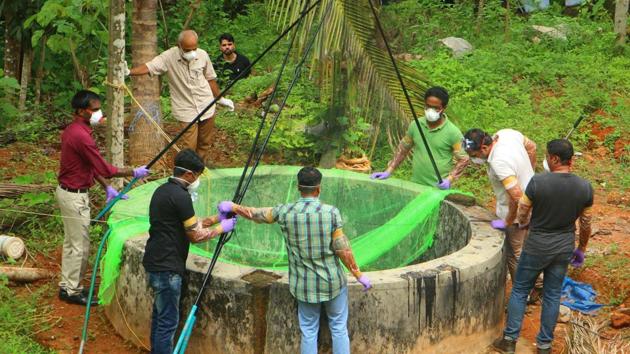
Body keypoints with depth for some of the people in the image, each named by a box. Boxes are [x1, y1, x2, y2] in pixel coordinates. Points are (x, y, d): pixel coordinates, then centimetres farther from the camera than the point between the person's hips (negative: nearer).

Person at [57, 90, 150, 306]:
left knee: (71, 243, 18)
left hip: (68, 192, 10)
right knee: (80, 246, 2)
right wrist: (134, 173, -12)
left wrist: (107, 188, 11)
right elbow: (104, 169, -23)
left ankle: (66, 286, 29)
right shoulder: (81, 136, -25)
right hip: (75, 196, -10)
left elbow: (92, 165, 13)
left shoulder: (73, 130, 6)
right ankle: (73, 291, 12)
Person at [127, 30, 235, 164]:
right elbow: (149, 67, -26)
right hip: (186, 111, -3)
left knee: (204, 144, 14)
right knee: (189, 148, -5)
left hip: (206, 107, 3)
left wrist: (221, 99, 18)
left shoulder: (203, 55, -5)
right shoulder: (169, 57, -14)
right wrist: (128, 72, -43)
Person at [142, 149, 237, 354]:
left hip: (155, 263, 10)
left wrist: (216, 219, 18)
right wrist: (221, 228, 1)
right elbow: (195, 236, -12)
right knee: (168, 320, -4)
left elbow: (188, 225, 19)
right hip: (167, 267, -10)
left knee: (159, 314, 18)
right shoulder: (180, 196, -17)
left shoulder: (162, 190, 12)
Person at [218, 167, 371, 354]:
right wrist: (359, 275, -1)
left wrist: (232, 206, 25)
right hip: (332, 282, -2)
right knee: (339, 328, 13)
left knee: (309, 332, 13)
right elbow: (343, 249, -14)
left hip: (305, 286, 2)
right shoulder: (331, 212, -16)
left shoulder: (285, 212, -9)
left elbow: (256, 213, 7)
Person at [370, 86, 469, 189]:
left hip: (439, 188, -3)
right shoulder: (415, 126, 2)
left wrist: (449, 179, -17)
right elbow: (402, 149, 14)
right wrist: (388, 171, 8)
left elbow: (463, 160, -4)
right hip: (416, 185, 4)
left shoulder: (453, 132, -9)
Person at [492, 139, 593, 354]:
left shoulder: (539, 182, -21)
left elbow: (521, 213, -8)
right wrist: (581, 249, 17)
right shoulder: (585, 187, -9)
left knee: (519, 290, 13)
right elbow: (585, 225, 2)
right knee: (552, 295, 15)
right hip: (564, 249, 3)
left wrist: (523, 223, 16)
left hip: (537, 248, -3)